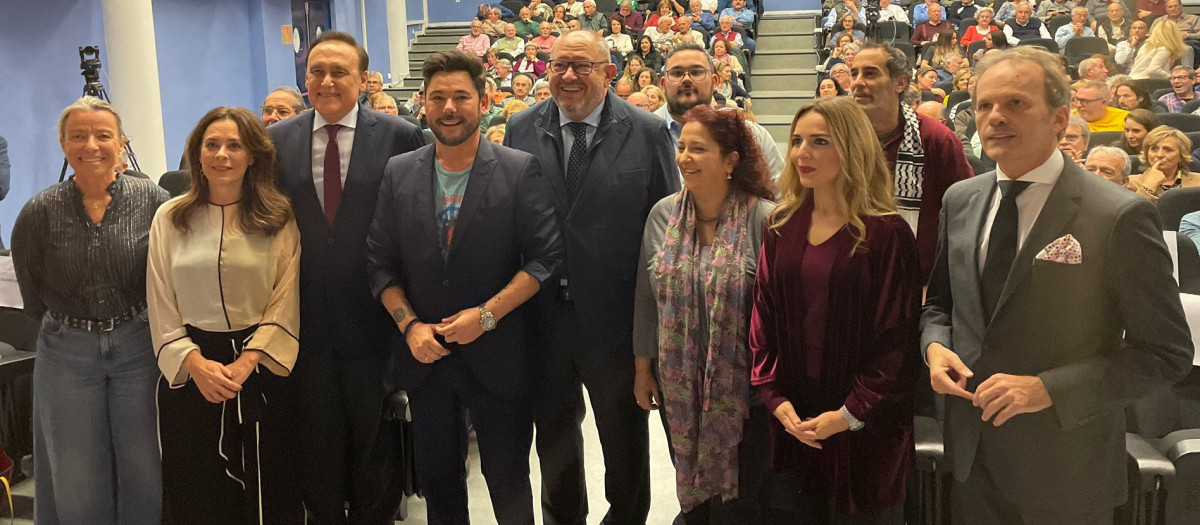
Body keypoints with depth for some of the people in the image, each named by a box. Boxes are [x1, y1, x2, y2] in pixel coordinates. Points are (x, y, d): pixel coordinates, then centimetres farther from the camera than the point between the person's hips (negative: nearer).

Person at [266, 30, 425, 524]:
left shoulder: (401, 137, -8)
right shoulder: (277, 141, 1)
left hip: (373, 319, -2)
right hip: (305, 321, 2)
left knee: (374, 440, 16)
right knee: (316, 441, 17)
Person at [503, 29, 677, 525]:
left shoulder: (648, 133, -6)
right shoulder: (521, 129, 1)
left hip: (615, 316, -2)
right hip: (541, 314, 2)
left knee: (625, 439, 15)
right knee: (553, 433, 20)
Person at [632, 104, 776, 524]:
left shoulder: (763, 219, -13)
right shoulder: (663, 214, 0)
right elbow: (647, 297, 7)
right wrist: (643, 367, 9)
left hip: (743, 390, -4)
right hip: (678, 389, 4)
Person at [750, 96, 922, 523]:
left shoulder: (886, 233, -10)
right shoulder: (781, 227, 5)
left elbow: (898, 337, -11)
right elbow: (763, 318, 6)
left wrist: (851, 414, -15)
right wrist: (774, 397, -5)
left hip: (864, 428, -4)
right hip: (792, 422, 4)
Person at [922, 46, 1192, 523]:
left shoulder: (1120, 216, -15)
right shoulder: (960, 201, 3)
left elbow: (1167, 353, -13)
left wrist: (1048, 389, -21)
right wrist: (935, 346, -6)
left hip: (1065, 469, -4)